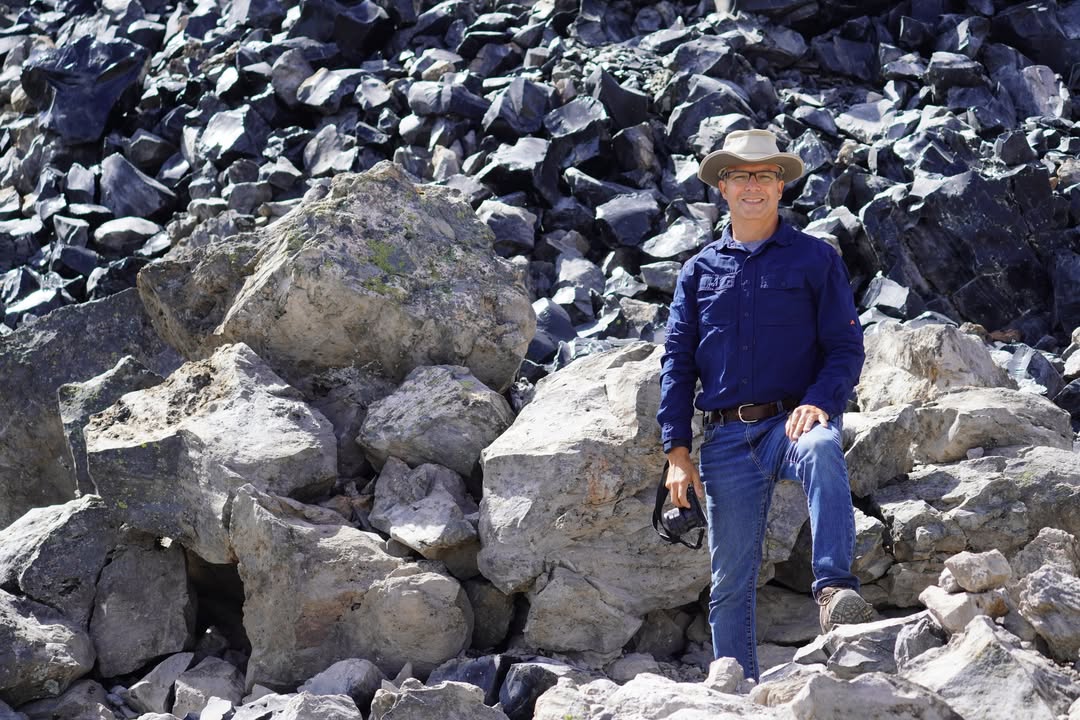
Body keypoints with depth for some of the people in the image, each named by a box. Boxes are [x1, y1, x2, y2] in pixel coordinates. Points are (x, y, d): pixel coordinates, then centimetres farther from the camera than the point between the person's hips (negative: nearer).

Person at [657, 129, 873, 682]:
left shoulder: (815, 259, 7)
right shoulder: (699, 271, 14)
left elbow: (846, 348, 3)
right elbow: (677, 363, 12)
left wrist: (817, 402, -17)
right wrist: (677, 452, 2)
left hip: (793, 419, -2)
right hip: (727, 438, 3)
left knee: (822, 452, -39)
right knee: (731, 579, 3)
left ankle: (835, 589, -44)